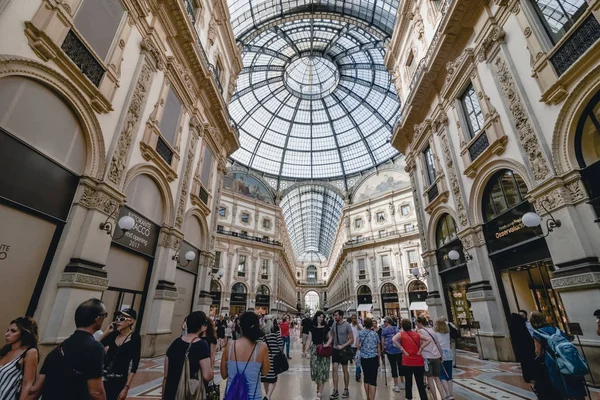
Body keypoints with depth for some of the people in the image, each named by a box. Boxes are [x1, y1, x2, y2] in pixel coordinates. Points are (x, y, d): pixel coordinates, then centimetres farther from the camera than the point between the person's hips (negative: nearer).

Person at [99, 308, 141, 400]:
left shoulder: (135, 338, -11)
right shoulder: (113, 334, 2)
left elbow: (134, 365, -11)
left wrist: (126, 387, -13)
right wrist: (106, 332, -2)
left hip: (119, 381, -4)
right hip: (104, 378, 4)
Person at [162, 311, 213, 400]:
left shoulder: (175, 343, 0)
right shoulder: (202, 345, -15)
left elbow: (166, 376, 5)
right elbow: (207, 376, -20)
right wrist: (210, 369, 1)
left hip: (171, 392, 5)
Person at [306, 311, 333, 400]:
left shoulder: (326, 327, -1)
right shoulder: (312, 327, 0)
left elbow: (330, 337, 4)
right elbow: (309, 339, 3)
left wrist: (327, 344, -13)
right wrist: (306, 350, -3)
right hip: (314, 349, 1)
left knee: (322, 369, -2)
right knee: (315, 368, 2)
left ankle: (320, 393, 6)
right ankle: (318, 385, 31)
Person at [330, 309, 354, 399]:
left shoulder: (347, 325, -13)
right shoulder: (334, 324, -1)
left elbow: (351, 339, -11)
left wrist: (342, 346, -17)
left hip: (344, 350, -4)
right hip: (335, 349, 4)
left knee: (345, 370, 10)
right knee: (334, 369, 1)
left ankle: (346, 390, 26)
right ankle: (335, 391, 12)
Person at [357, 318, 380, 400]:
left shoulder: (361, 333, -1)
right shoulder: (375, 334, -4)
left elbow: (357, 345, -1)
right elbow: (378, 348, 2)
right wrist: (379, 359, 14)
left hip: (364, 358, 2)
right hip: (373, 358, -2)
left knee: (366, 378, 16)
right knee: (373, 379, 1)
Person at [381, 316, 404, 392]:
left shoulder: (384, 330, -2)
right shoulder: (397, 328, 10)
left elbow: (383, 340, -4)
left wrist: (383, 348, 8)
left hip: (390, 350, -4)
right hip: (399, 349, 4)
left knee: (393, 366, 3)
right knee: (400, 365, 17)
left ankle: (396, 386, 8)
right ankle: (402, 383, 28)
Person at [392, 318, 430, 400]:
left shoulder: (401, 333, -2)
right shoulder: (416, 334, 8)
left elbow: (393, 340, -21)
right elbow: (429, 340, 5)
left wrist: (402, 350, -13)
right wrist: (421, 348, 1)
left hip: (407, 362, -3)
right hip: (419, 362, 3)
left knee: (408, 383, 12)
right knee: (420, 384, 13)